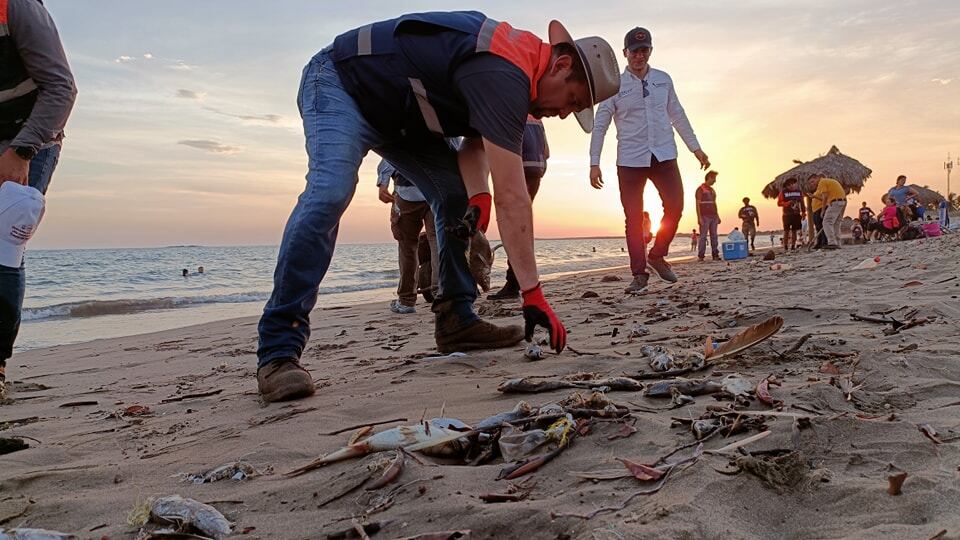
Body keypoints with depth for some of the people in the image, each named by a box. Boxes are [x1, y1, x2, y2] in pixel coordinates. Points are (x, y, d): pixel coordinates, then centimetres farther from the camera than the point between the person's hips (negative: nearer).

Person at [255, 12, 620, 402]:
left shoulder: (517, 58, 0)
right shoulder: (503, 76, -32)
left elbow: (477, 143, 5)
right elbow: (511, 196, -37)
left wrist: (476, 192, -16)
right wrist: (533, 295, -34)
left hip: (398, 111, 10)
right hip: (342, 83, -10)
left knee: (457, 196, 1)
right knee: (330, 193, -31)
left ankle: (456, 321, 4)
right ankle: (278, 351, -30)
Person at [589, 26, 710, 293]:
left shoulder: (663, 80, 10)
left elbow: (677, 115, 17)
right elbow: (600, 125, 1)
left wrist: (696, 148, 14)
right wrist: (594, 163, -5)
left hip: (664, 156, 3)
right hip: (630, 160, -2)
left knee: (675, 207, -6)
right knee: (634, 218, -1)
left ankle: (657, 255, 16)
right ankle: (639, 274, 6)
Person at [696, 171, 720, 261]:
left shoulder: (712, 190, 20)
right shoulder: (700, 189, -2)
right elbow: (697, 204, -8)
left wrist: (717, 216, 16)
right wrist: (699, 217, -16)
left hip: (713, 217, 7)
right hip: (704, 217, -7)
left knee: (714, 236, 4)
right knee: (703, 236, -8)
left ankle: (715, 255, 6)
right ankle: (700, 256, -7)